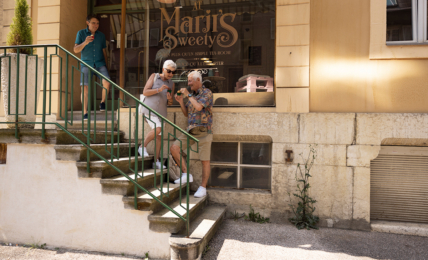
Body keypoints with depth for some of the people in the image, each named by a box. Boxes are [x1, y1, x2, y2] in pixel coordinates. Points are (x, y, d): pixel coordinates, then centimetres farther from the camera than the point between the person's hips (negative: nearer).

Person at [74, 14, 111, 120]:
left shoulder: (101, 35, 11)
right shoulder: (81, 33, 5)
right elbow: (76, 50, -1)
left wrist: (106, 65, 15)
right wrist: (85, 43, -18)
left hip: (100, 63, 1)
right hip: (86, 64, -1)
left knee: (106, 82, -23)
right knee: (85, 88, -8)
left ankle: (103, 102, 2)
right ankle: (85, 113, -1)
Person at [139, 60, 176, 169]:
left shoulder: (172, 84, 11)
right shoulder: (154, 76, 2)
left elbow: (170, 103, 13)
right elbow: (145, 92, -5)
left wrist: (170, 99, -11)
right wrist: (159, 90, -18)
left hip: (161, 112, 5)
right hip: (149, 109, -4)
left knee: (159, 136, 3)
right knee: (157, 128, -25)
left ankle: (156, 161, 10)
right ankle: (143, 147, -4)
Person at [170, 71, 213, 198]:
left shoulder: (207, 93, -7)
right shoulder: (192, 95, 14)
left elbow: (199, 107, -24)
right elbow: (186, 113, 17)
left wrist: (188, 95, -13)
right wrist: (180, 101, 2)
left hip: (204, 131, -7)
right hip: (190, 131, 7)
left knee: (205, 161, -1)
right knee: (174, 148, -8)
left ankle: (203, 188, 11)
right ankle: (186, 175, 0)